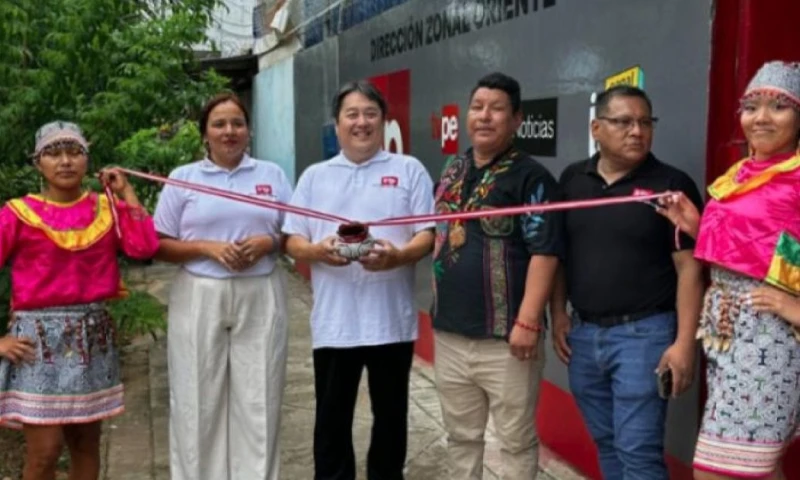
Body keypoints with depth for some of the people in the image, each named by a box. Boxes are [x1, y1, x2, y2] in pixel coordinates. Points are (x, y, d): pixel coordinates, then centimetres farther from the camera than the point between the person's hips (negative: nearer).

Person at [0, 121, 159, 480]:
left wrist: (126, 193, -4)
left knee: (86, 443, 12)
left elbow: (144, 247, -10)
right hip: (39, 337, -3)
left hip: (93, 337, 3)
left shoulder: (106, 208, 5)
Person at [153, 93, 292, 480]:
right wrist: (208, 247, -12)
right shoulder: (183, 178, 6)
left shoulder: (272, 174, 10)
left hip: (260, 299, 1)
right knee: (200, 400, 3)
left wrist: (268, 242, -9)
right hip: (200, 300, -1)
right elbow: (160, 246, 3)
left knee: (258, 399, 3)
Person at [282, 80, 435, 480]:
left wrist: (397, 256, -22)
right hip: (332, 321, 2)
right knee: (332, 417, 11)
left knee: (390, 415, 12)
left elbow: (428, 235, -2)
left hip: (391, 319, -1)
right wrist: (318, 250, -15)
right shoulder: (314, 176, 12)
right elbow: (292, 241, 8)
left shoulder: (410, 170, 4)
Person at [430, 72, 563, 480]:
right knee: (461, 435, 18)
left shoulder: (530, 176, -9)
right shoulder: (452, 171, 12)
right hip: (450, 332, 6)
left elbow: (544, 252, -15)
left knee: (516, 440, 8)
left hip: (504, 337, -6)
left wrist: (528, 321, -20)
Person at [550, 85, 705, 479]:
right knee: (606, 444, 16)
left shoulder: (672, 185, -7)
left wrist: (684, 342, -14)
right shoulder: (572, 180, 6)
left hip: (644, 333, -4)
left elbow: (689, 267, -9)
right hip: (583, 333, 5)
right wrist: (558, 314, 7)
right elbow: (557, 252, 13)